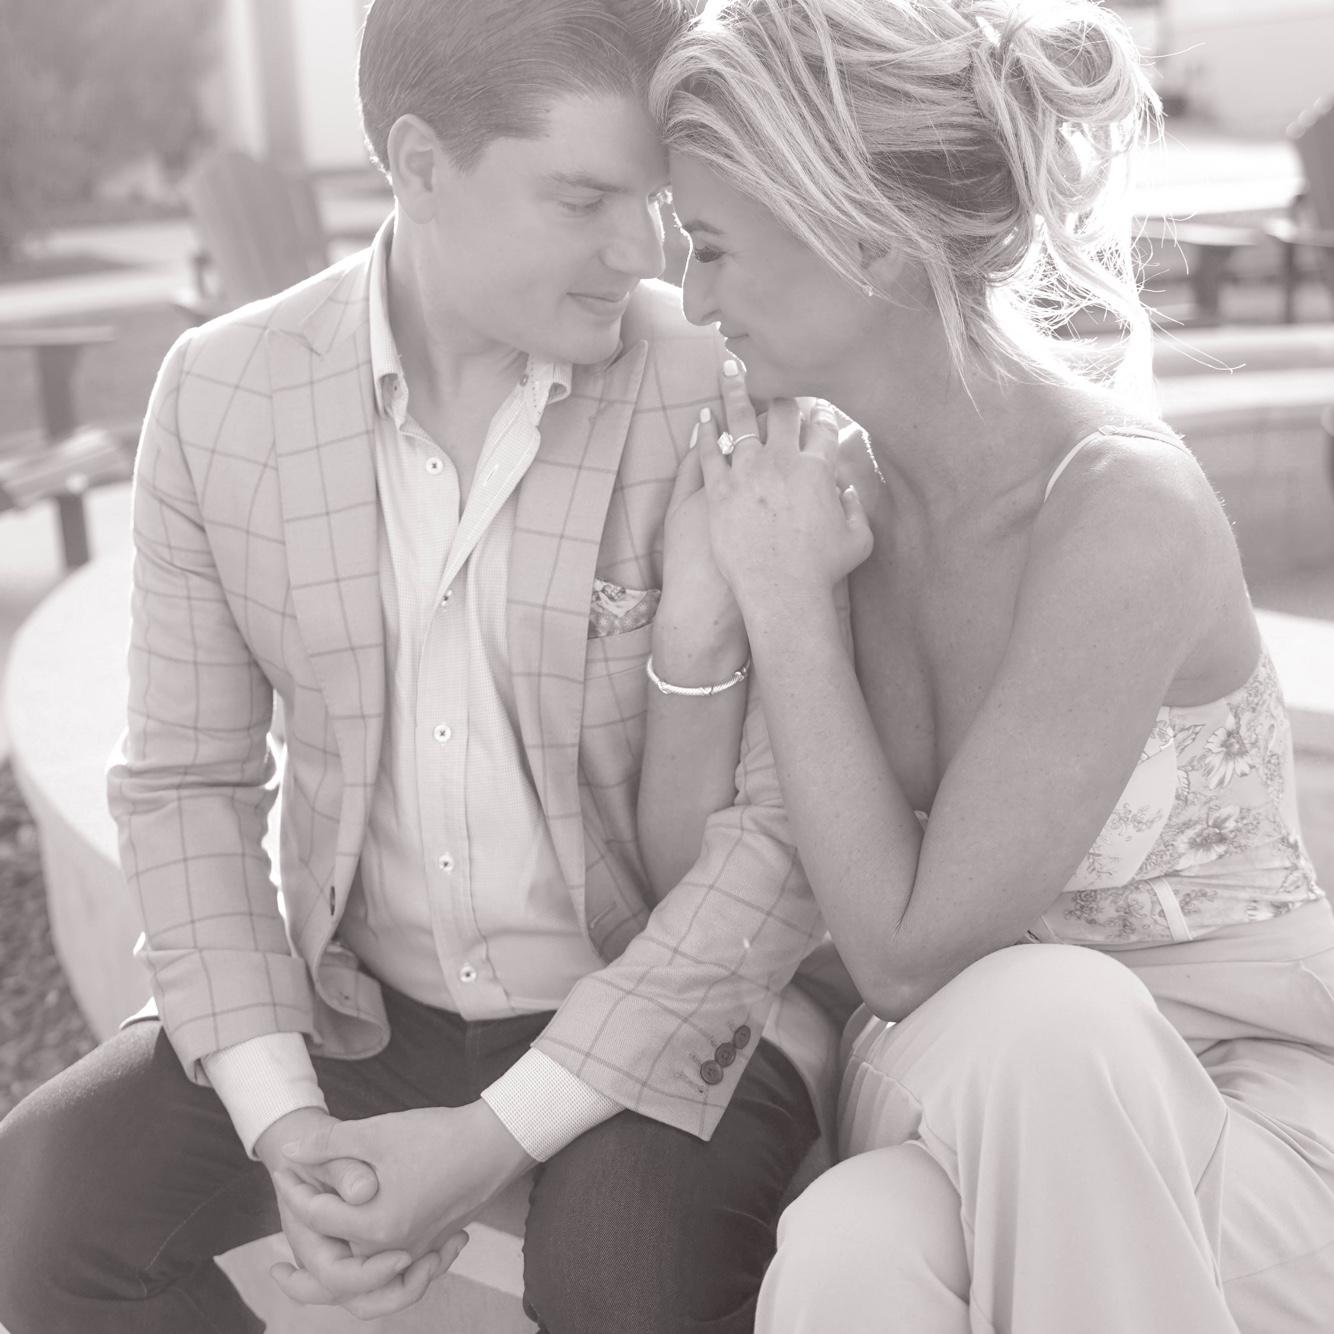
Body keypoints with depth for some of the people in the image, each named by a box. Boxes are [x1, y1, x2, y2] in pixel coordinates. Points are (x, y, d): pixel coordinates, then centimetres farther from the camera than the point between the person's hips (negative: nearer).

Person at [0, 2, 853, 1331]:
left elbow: (791, 819, -17)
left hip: (663, 1011, -3)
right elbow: (186, 780, -1)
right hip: (359, 1008, 4)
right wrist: (279, 1117, -15)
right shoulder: (222, 395, -6)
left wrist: (500, 1134, -21)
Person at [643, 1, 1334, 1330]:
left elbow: (909, 956, -19)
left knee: (1041, 1016, -36)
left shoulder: (1123, 509, -22)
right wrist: (709, 597, -15)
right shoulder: (840, 477, -3)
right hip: (980, 1091, 3)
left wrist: (791, 600, -18)